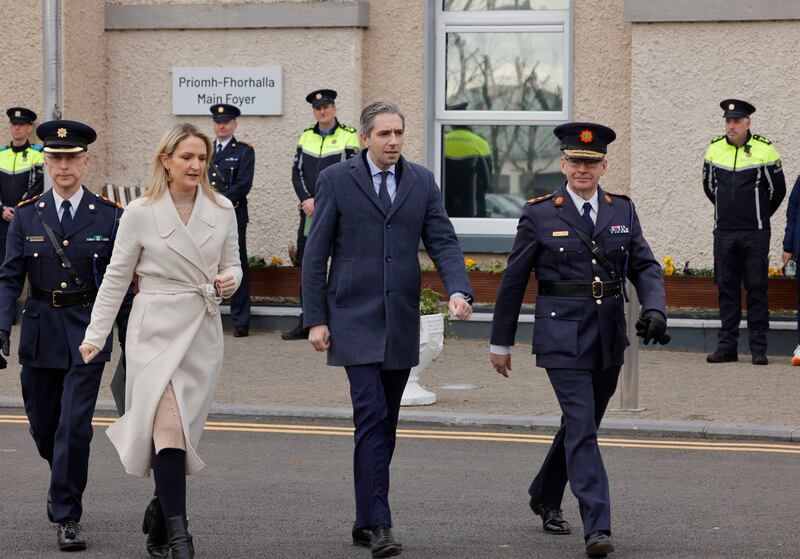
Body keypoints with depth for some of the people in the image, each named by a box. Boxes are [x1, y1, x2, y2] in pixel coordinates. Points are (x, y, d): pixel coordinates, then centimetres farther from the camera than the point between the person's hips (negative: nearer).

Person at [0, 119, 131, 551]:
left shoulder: (109, 216, -2)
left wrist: (129, 342, 2)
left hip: (88, 333, -2)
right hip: (41, 333, 3)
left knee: (75, 426, -10)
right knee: (43, 424, 12)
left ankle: (67, 516, -1)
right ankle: (65, 481, 43)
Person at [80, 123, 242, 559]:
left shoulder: (222, 211, 6)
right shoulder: (140, 213, -2)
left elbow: (232, 265, 17)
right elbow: (116, 278, 3)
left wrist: (229, 281, -7)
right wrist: (95, 335, 0)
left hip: (203, 331, 4)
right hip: (156, 330, -4)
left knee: (181, 431, 6)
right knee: (168, 426, -16)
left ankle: (160, 514, 24)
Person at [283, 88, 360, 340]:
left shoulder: (348, 136, -2)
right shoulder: (306, 136, 12)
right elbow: (297, 172, 8)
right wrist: (307, 200, -8)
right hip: (309, 213, 5)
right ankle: (305, 324, 12)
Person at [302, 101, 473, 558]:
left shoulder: (422, 182, 9)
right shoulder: (336, 180, -1)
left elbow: (443, 242, 4)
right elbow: (316, 254, 0)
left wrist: (459, 290, -15)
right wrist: (315, 319, -5)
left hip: (401, 322, 4)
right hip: (355, 321, -4)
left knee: (384, 427, 9)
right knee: (372, 419, -14)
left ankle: (366, 522, 18)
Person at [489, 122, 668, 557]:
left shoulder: (622, 210, 8)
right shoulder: (540, 214, -2)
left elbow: (645, 267, 8)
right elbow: (513, 281, 3)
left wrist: (654, 309, -12)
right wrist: (500, 342, 5)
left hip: (609, 338, 5)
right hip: (563, 337, -5)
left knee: (582, 424, 17)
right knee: (582, 428, -13)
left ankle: (544, 496, 40)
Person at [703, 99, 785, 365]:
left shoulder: (764, 150, -5)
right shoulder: (715, 149, 5)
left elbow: (777, 190, 5)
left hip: (755, 233, -3)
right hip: (724, 232, 3)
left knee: (757, 288, -2)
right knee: (727, 288, 5)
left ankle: (758, 348, 0)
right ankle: (727, 346, 9)